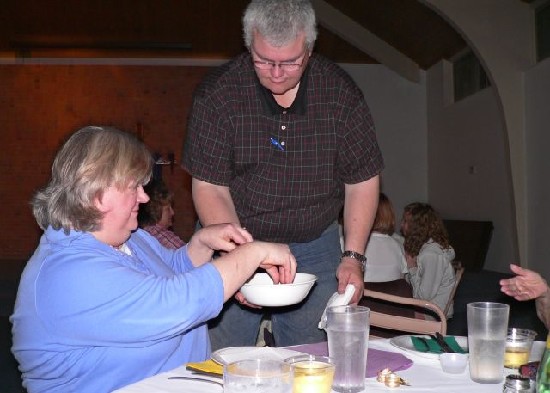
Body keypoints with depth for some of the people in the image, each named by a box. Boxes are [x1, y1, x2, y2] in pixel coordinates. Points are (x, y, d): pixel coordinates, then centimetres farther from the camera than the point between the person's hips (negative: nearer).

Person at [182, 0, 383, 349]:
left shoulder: (340, 92, -8)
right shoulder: (217, 94, -12)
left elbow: (362, 180, 0)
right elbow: (210, 188, -11)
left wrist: (353, 256, -7)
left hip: (314, 247, 2)